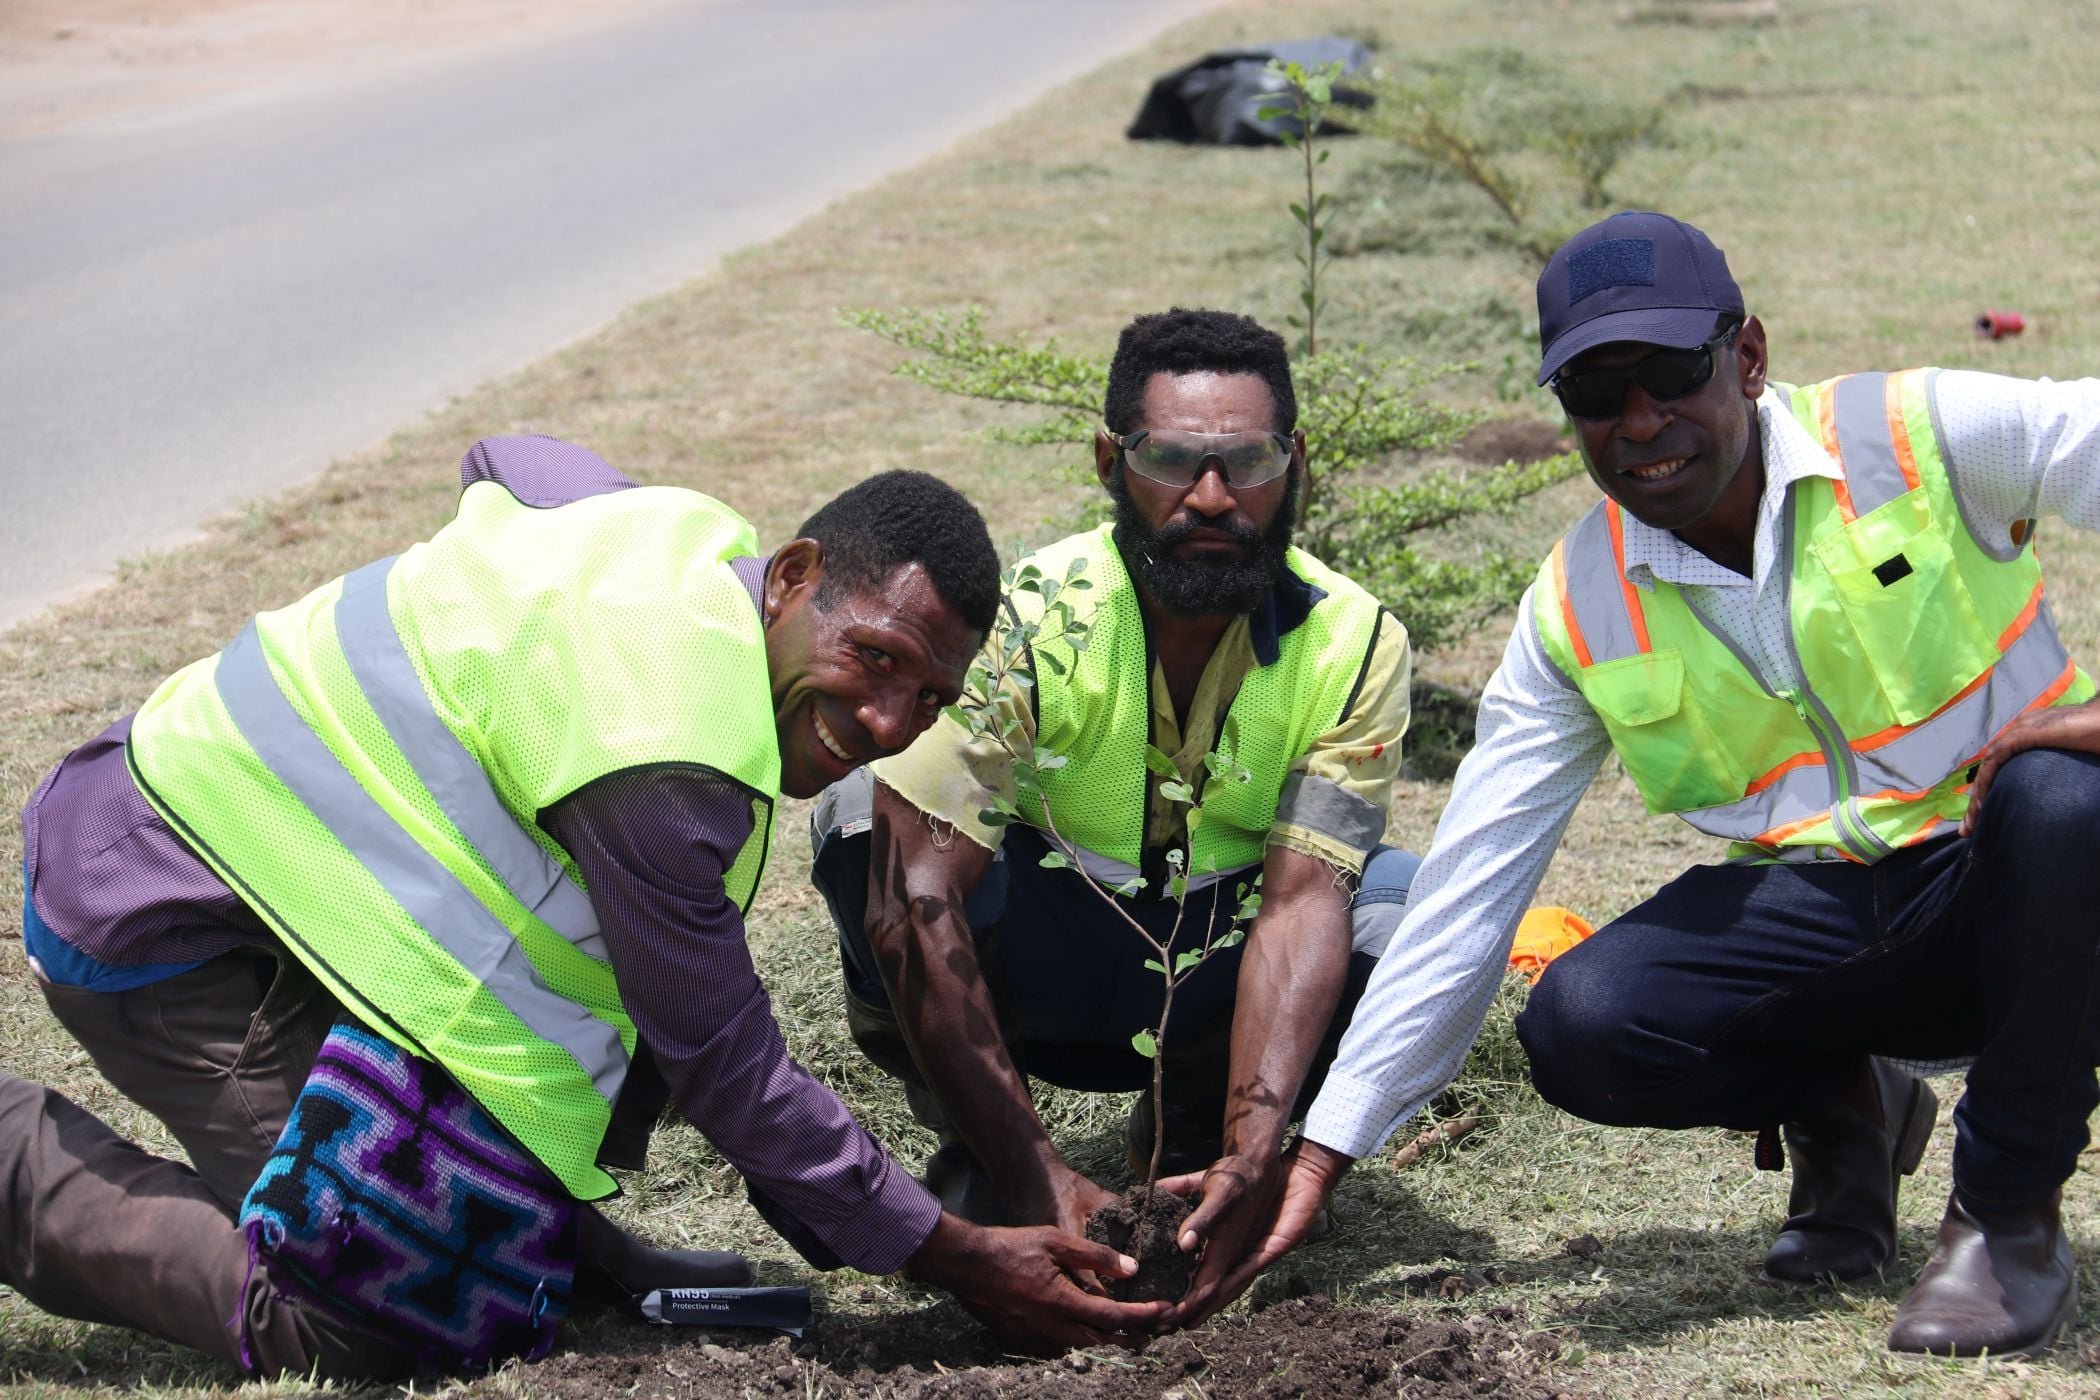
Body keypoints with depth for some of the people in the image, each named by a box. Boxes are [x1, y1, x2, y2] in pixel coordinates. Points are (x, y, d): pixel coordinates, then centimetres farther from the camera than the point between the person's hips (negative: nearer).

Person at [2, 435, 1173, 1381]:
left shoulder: (686, 531, -1)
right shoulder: (666, 768, -29)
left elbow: (504, 461, 24)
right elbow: (729, 1070, -19)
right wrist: (959, 1261, -12)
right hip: (157, 925, -10)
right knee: (359, 1324, -17)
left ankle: (551, 1239, 13)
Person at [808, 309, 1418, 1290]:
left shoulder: (1355, 645, -16)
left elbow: (1303, 898, -26)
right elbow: (916, 905, -33)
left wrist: (1252, 1147, -42)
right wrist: (1031, 1178, -40)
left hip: (1213, 984, 2)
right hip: (1031, 971, -2)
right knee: (866, 817, -31)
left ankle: (1193, 1138, -1)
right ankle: (970, 1146, -7)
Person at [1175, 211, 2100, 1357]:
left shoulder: (1925, 436, -10)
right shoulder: (1577, 614, 0)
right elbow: (1464, 896, 0)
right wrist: (1320, 1155, -4)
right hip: (1826, 909, 3)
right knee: (1580, 1026, -24)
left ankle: (2008, 1218, -14)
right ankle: (1836, 1104, 10)